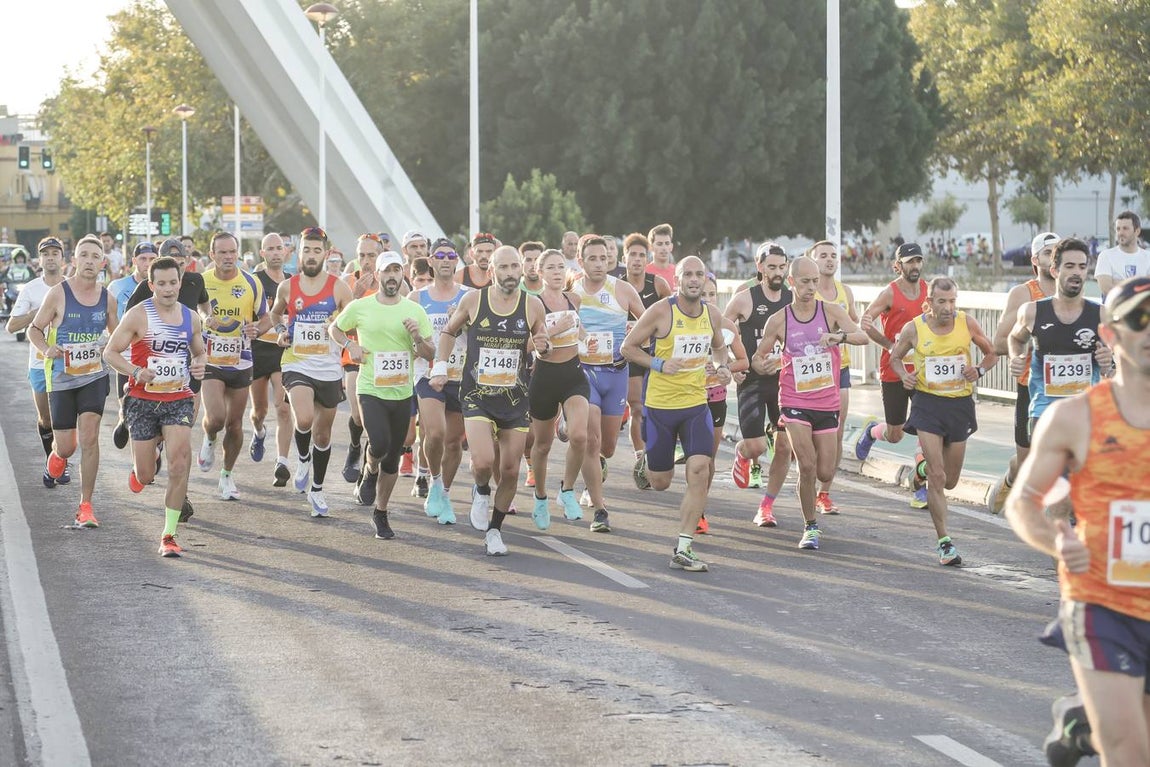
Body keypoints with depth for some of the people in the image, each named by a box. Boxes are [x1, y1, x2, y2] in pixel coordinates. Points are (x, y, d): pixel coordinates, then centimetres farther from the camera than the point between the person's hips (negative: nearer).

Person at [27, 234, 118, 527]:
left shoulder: (107, 298, -1)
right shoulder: (58, 294, -10)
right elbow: (34, 329, -1)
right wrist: (46, 349, -21)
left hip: (94, 376, 2)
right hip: (61, 378, -2)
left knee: (89, 438, -11)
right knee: (66, 447, 1)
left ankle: (85, 506, -3)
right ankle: (57, 454, 41)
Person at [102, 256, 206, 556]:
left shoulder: (191, 317, 6)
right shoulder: (139, 315, -7)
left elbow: (200, 351, 22)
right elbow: (110, 352, -5)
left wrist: (200, 364, -3)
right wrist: (136, 372, -23)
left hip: (179, 399, 2)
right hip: (143, 401, -2)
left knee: (179, 466, -15)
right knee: (145, 476, 3)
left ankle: (169, 536, -7)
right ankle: (141, 466, 44)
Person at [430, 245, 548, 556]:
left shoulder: (533, 306, -3)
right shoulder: (473, 300, -4)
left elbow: (543, 348, 12)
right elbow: (449, 332, 14)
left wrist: (543, 347, -11)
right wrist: (440, 367, 4)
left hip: (515, 399, 2)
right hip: (477, 395, -2)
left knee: (510, 470, 5)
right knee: (483, 462, -20)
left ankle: (494, 530, 25)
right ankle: (481, 492, 15)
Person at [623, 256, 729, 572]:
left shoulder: (711, 315, 2)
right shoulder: (660, 312, -12)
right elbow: (628, 347, -6)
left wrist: (721, 367, 1)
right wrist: (659, 364, -19)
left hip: (697, 405, 3)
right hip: (660, 405, -3)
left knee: (699, 471, -14)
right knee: (660, 482, 7)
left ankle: (683, 550, -9)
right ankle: (645, 463, 47)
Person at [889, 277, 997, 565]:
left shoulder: (967, 323, -4)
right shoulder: (914, 328, -6)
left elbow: (992, 354, 9)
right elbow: (895, 357, 12)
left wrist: (979, 370, -11)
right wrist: (904, 375, -8)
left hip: (960, 404, 2)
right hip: (928, 403, -2)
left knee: (950, 482, 13)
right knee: (938, 478, -12)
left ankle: (923, 467, 49)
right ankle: (944, 542, -5)